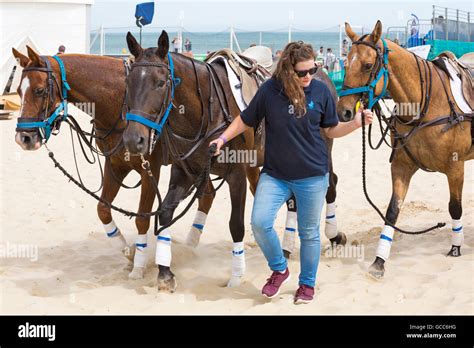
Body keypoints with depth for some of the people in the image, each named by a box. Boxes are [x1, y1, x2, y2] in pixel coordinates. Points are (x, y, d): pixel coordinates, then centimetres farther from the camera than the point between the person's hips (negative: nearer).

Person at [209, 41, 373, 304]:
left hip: (312, 176, 0)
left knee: (309, 232, 8)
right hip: (275, 174, 1)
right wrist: (224, 138, -1)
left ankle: (308, 283, 28)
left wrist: (356, 123, -12)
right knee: (260, 222, -11)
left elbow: (332, 130, 4)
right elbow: (246, 120, 6)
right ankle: (279, 270, 14)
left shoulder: (321, 90, -5)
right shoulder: (270, 89, -8)